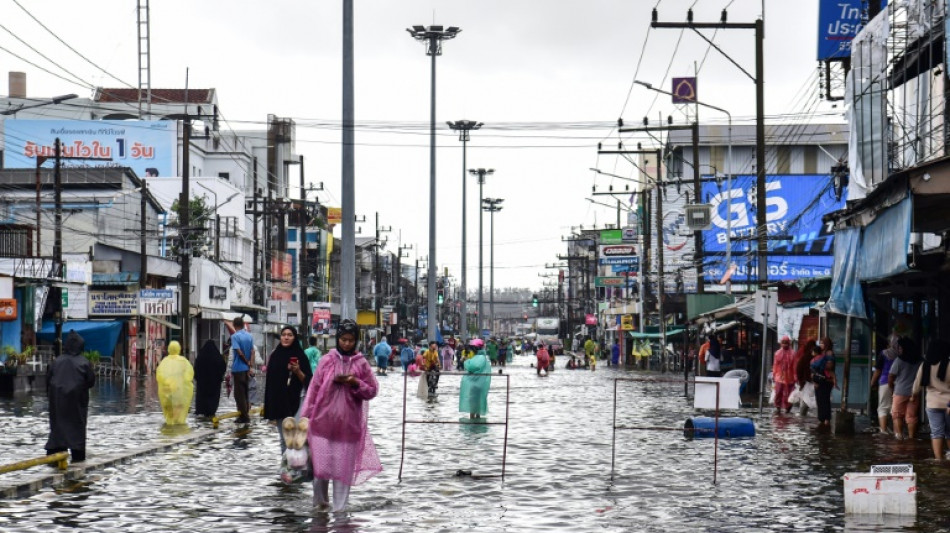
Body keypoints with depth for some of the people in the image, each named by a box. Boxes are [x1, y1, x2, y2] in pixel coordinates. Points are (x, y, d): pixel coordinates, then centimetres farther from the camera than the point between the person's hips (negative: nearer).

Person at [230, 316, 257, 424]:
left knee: (239, 393, -1)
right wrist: (251, 366, -4)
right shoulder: (249, 336, 7)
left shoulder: (235, 336, -11)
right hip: (247, 369, 6)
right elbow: (253, 352, 1)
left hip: (238, 368, -6)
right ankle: (246, 414, 18)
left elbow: (239, 352, -17)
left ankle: (243, 416, -2)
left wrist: (247, 362, -5)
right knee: (246, 392, 15)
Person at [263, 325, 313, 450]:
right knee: (283, 438, 9)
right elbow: (270, 379, 12)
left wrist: (297, 371, -22)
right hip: (278, 401, 4)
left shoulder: (300, 355, -3)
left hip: (295, 401, -4)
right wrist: (268, 405, 10)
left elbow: (307, 380, -2)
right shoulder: (275, 355, 8)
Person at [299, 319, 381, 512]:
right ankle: (320, 500, 22)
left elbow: (372, 390, 5)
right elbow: (314, 388, 3)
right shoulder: (327, 360, 1)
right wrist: (306, 415, 2)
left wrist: (356, 383, -13)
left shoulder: (361, 363, 1)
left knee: (344, 465, 3)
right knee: (321, 463, 0)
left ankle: (339, 507, 11)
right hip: (324, 420, 0)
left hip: (349, 423, 0)